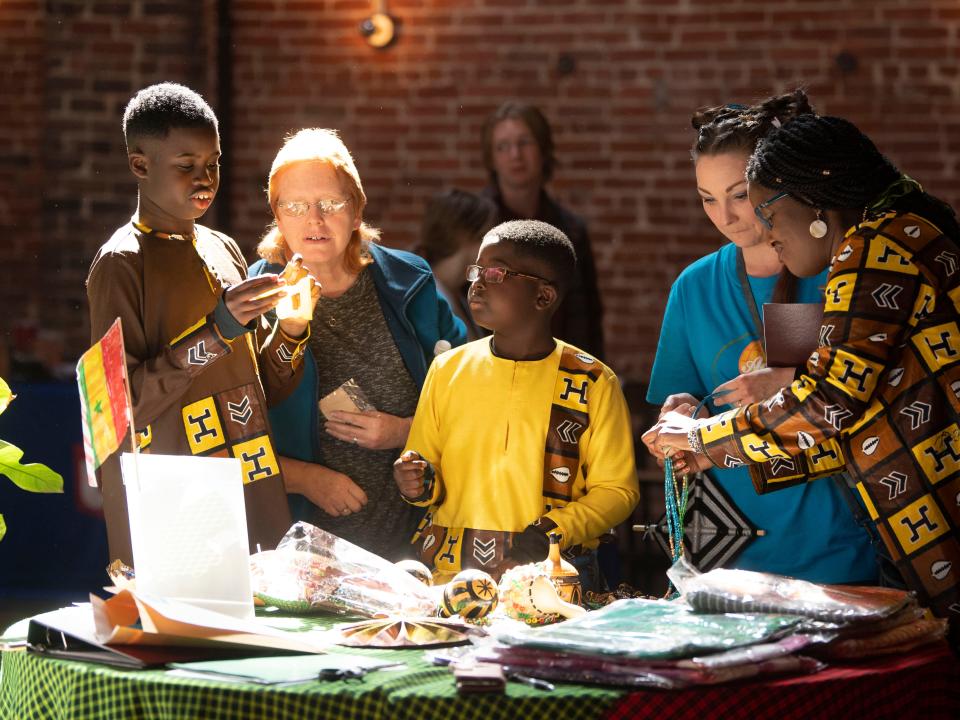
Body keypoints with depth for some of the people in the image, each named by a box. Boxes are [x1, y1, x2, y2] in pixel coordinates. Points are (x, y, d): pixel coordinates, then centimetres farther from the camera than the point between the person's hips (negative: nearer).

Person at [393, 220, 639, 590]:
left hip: (551, 573, -2)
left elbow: (617, 490, 3)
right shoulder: (448, 369, 11)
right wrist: (420, 486, -4)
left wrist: (556, 530, -12)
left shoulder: (593, 383, 2)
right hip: (448, 571, 2)